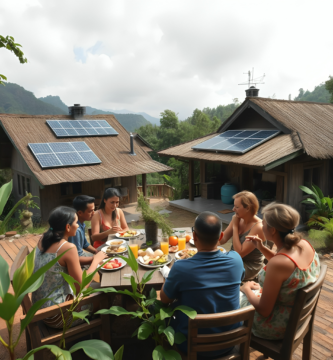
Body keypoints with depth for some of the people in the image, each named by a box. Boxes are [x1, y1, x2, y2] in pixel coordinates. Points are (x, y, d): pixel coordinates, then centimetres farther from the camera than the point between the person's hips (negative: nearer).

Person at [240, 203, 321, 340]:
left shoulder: (277, 263, -37)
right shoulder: (304, 244, -13)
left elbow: (264, 311, -26)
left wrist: (247, 289, -9)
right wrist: (261, 248, 3)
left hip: (278, 326, -7)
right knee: (255, 288, 27)